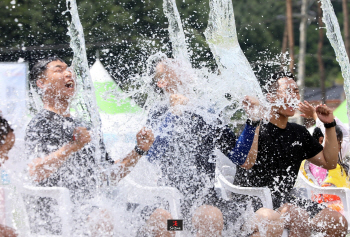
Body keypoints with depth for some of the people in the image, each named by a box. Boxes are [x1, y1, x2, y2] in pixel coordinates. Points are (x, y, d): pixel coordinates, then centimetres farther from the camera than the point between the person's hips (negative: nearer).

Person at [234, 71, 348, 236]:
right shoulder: (258, 129, -7)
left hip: (285, 198, 8)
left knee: (339, 222, -9)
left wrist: (330, 125, 12)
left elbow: (329, 162, 19)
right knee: (301, 218, -34)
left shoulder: (299, 133, 15)